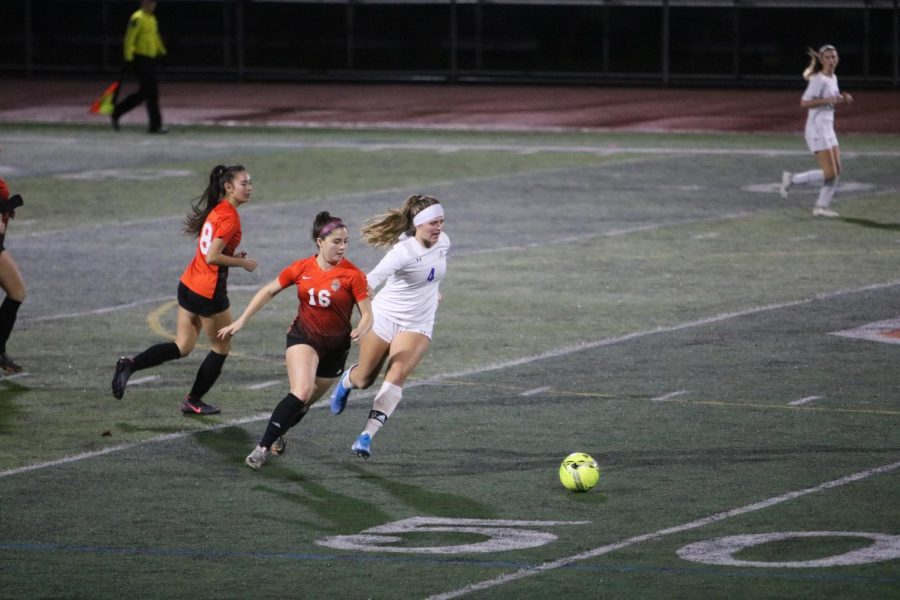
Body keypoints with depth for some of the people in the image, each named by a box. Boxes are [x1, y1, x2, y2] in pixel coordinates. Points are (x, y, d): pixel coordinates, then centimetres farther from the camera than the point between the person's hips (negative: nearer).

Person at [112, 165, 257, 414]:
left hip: (188, 284, 9)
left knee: (182, 347, 12)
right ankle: (193, 401, 22)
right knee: (221, 348, 12)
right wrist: (243, 263, -11)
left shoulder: (216, 210, 11)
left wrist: (232, 255, 8)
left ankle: (130, 365, -5)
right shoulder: (230, 218, -18)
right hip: (209, 291, -9)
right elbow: (212, 257, -23)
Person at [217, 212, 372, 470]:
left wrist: (360, 330, -36)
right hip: (303, 336, -1)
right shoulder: (302, 268, -7)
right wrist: (240, 321, 3)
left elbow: (367, 314, -13)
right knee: (301, 392, -25)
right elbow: (269, 291, 5)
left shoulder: (353, 275, -13)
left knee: (307, 401, 13)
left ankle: (278, 434, 44)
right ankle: (263, 447, -19)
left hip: (336, 346, 1)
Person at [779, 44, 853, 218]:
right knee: (829, 174, -11)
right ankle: (792, 179, 4)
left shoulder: (833, 79, 12)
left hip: (828, 129, 9)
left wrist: (843, 99, 7)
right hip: (817, 130, -9)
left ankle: (821, 206, 12)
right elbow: (804, 103, -22)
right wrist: (828, 100, -26)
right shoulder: (818, 80, -15)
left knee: (836, 171, 5)